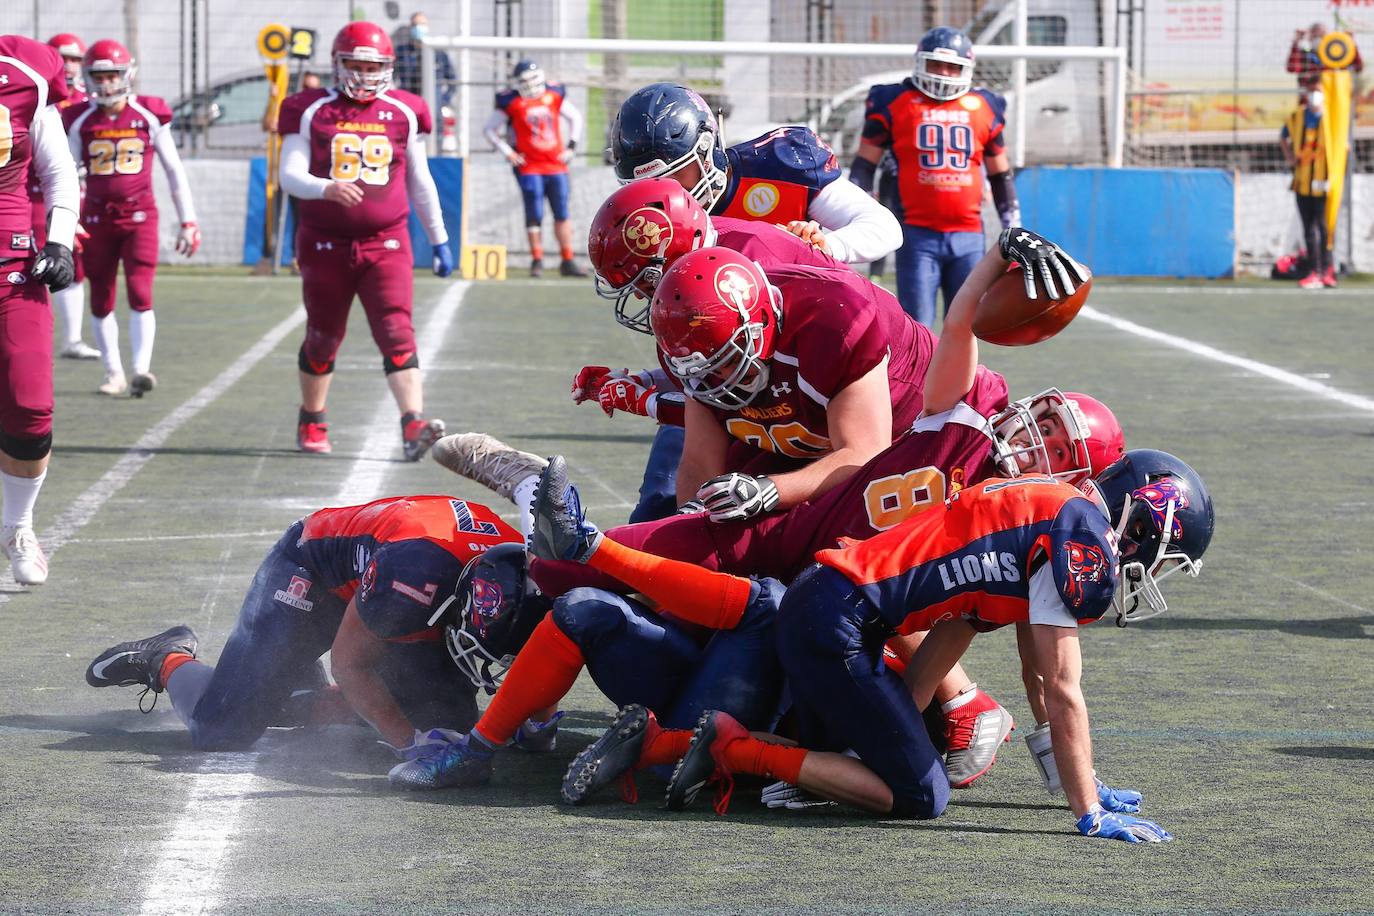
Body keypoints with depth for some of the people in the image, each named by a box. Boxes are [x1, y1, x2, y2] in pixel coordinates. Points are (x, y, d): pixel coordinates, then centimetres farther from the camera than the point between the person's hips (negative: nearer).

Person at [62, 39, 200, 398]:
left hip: (139, 215, -2)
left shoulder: (149, 116, -1)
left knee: (140, 294, -13)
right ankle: (114, 372, 17)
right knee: (101, 300, 6)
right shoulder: (81, 122, 1)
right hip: (97, 217, 2)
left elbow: (174, 171, 5)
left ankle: (142, 369, -18)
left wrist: (188, 221, 4)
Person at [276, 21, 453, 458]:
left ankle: (413, 426, -25)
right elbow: (289, 176, -8)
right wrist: (326, 188, -29)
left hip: (386, 244, 0)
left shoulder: (404, 113, 6)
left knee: (397, 335, -14)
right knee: (323, 337, 13)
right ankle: (311, 422, 31)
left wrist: (439, 240, 15)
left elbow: (420, 183, 14)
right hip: (325, 243, 0)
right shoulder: (312, 111, -1)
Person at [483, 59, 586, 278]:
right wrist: (508, 153, -4)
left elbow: (575, 118, 19)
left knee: (562, 213, 5)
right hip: (529, 167, -3)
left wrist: (571, 147, 10)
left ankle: (567, 262, 10)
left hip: (556, 165, 3)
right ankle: (537, 261, 6)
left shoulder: (554, 95, 4)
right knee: (535, 215, -5)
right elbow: (488, 129, 2)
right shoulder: (511, 101, -6)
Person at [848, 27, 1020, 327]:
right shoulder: (895, 103, 2)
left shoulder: (984, 109, 11)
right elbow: (865, 164, 7)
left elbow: (1000, 176, 20)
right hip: (918, 235, -3)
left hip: (967, 237, 3)